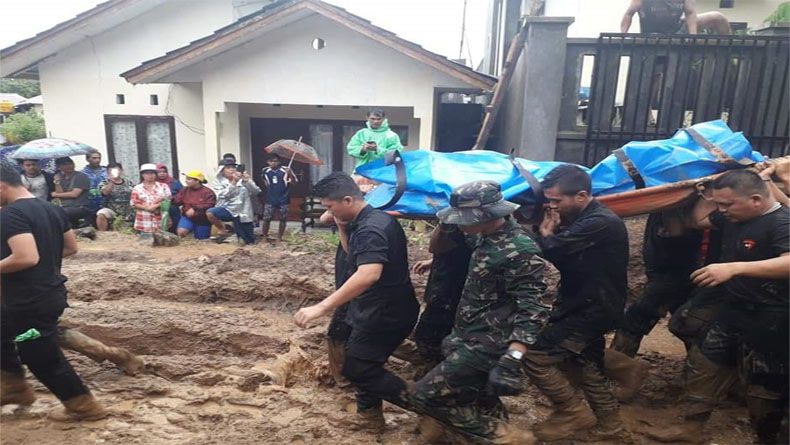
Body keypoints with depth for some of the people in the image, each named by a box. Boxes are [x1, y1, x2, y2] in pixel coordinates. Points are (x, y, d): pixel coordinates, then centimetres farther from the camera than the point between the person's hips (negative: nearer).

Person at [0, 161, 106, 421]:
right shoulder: (52, 209, 6)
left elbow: (26, 257, -34)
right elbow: (71, 248, 13)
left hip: (30, 302, -9)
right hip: (50, 293, 10)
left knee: (44, 360, 5)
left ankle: (84, 407, 17)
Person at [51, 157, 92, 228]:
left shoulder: (81, 176, -1)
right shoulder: (61, 178, 16)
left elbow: (74, 194, -8)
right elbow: (60, 195, 6)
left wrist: (56, 195, 4)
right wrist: (57, 181, -4)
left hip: (81, 208, -6)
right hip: (65, 207, 6)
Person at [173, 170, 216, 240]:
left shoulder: (208, 192, -12)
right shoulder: (185, 190, 3)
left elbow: (209, 206, -20)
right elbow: (177, 201, 0)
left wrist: (194, 209, -26)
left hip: (202, 220, -2)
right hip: (188, 217, 3)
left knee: (201, 239, 8)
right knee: (180, 232, -24)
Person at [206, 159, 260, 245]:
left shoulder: (243, 180, 4)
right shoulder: (219, 182, 4)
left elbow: (256, 191, -8)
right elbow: (223, 195, -14)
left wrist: (247, 181, -25)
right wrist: (233, 182, -23)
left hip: (243, 213, 0)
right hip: (229, 210, 0)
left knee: (250, 242, -1)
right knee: (210, 213, -29)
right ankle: (223, 230, -5)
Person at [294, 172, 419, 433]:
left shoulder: (370, 228, -27)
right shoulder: (371, 219, 6)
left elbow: (369, 274, -42)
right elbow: (354, 254, 20)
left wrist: (322, 307, -46)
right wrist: (342, 227, 1)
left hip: (384, 313, -10)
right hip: (381, 309, 10)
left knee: (356, 368, 0)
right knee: (363, 363, 21)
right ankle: (369, 415, 37)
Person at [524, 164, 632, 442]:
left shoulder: (600, 223, -24)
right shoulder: (584, 220, 8)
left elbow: (551, 251, -31)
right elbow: (564, 258, 7)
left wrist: (547, 231, -10)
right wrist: (551, 231, -11)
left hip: (594, 309, -10)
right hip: (586, 306, 10)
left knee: (534, 355, -10)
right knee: (589, 368, 19)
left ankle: (575, 413, 8)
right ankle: (611, 427, 36)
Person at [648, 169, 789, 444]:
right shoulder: (733, 216, 3)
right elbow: (698, 220, 21)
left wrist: (734, 268, -50)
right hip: (733, 313, 9)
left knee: (763, 387, 8)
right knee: (702, 365, 14)